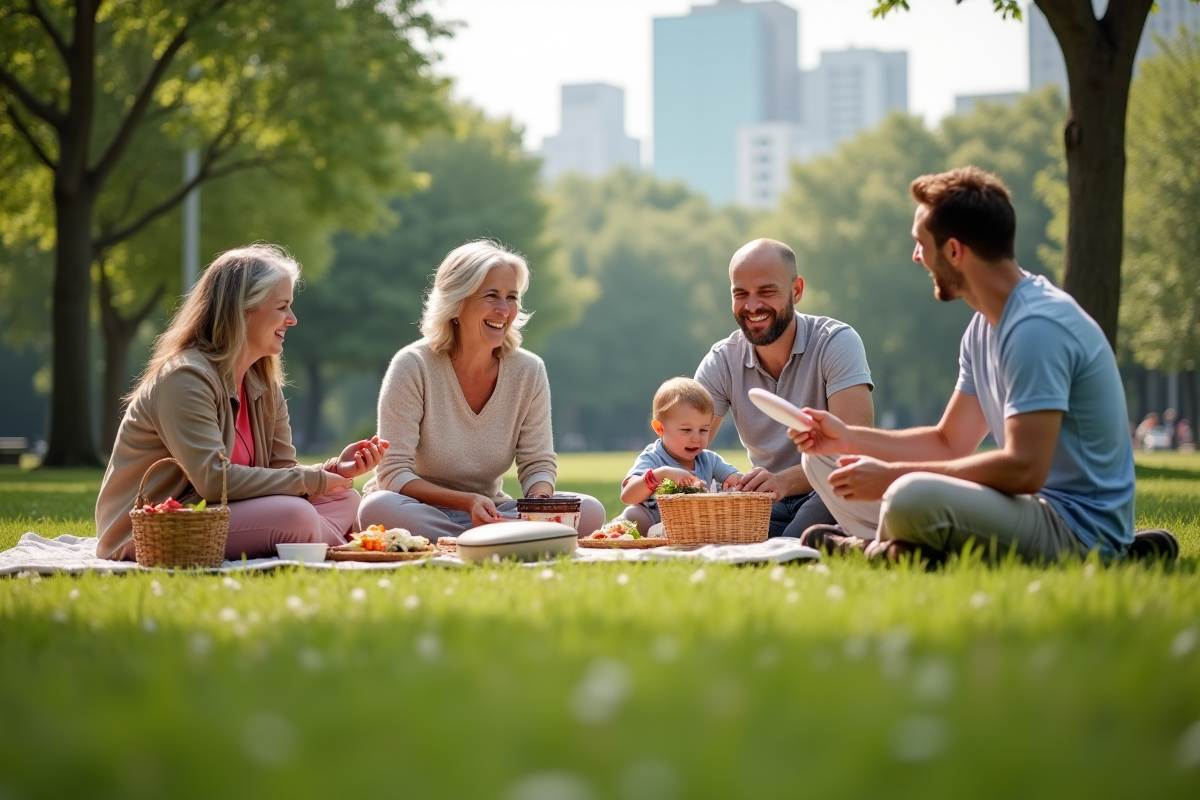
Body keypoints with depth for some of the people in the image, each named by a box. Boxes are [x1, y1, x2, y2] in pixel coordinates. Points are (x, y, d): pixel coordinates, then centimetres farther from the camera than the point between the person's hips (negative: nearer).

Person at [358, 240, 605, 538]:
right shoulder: (413, 367, -14)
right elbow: (393, 475, -17)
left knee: (589, 511, -19)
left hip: (488, 514, 3)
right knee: (379, 510, -38)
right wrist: (468, 502, -32)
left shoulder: (528, 371, -3)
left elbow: (538, 464, 1)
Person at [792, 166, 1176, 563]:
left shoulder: (1037, 326, -20)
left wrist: (892, 475, -22)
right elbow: (951, 443, 19)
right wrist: (848, 437, 9)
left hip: (1081, 527, -10)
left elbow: (1024, 469, -27)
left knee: (911, 497, -37)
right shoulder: (985, 327, 12)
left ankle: (881, 551, -4)